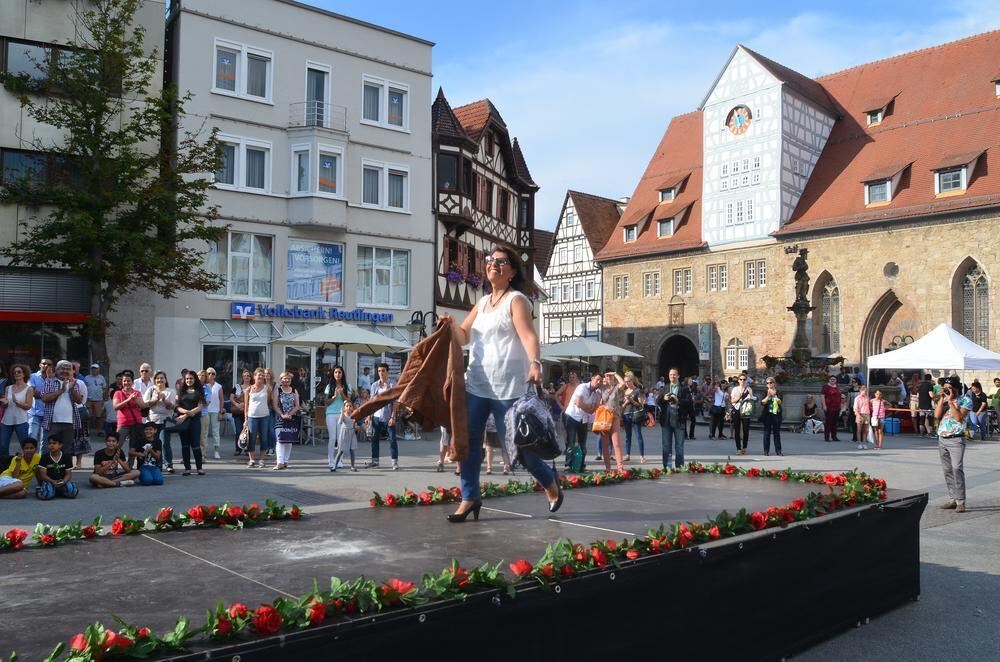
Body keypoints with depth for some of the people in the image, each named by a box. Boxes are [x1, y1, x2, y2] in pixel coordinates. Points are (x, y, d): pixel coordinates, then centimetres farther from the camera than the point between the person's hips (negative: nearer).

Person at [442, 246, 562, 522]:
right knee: (468, 441, 3)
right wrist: (451, 326, -3)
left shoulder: (516, 300, -6)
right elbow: (464, 336, 19)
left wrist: (535, 364, -39)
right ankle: (470, 498, 15)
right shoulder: (483, 302, 16)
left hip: (508, 387, -7)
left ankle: (550, 482, 26)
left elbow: (528, 335, -21)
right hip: (475, 384, 7)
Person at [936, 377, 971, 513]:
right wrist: (942, 398, -3)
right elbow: (937, 415, -1)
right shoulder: (944, 399, 13)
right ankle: (952, 499, 13)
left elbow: (959, 418, -16)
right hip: (942, 439, 6)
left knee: (957, 469, -13)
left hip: (956, 439, -6)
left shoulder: (965, 400, -3)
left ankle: (960, 502, -11)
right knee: (947, 471, 7)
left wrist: (950, 401, -14)